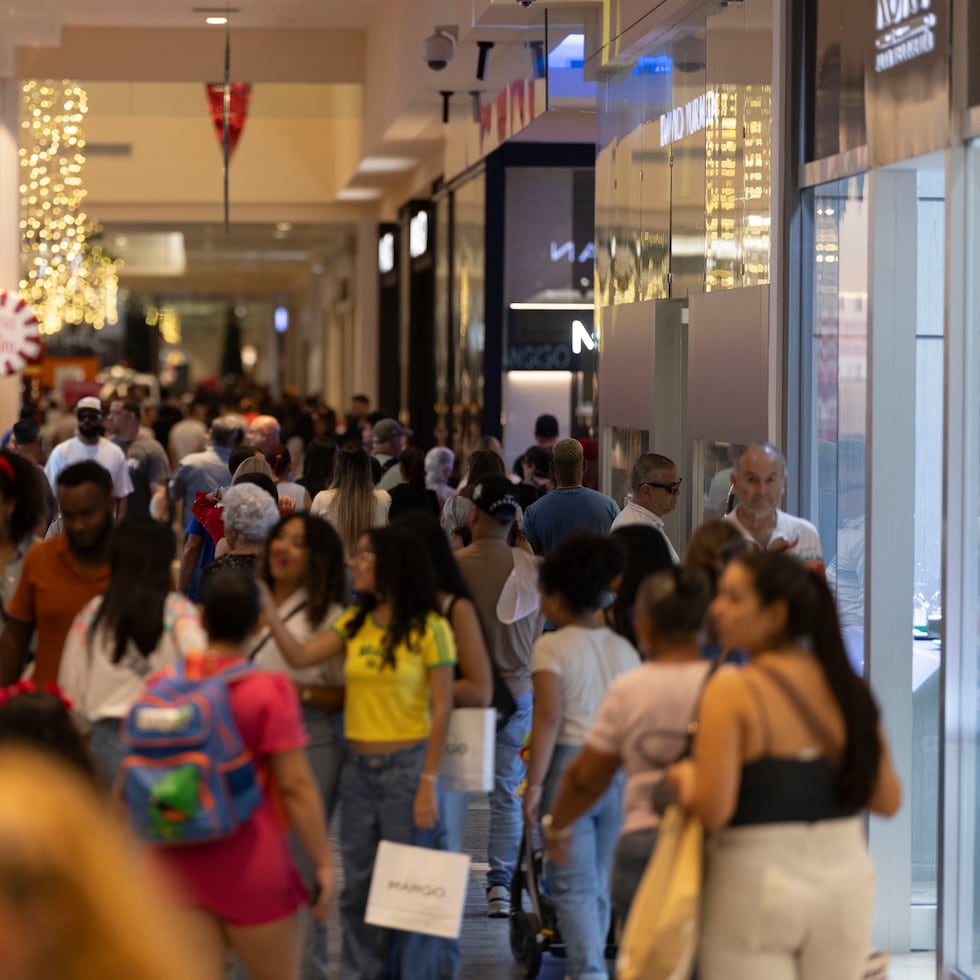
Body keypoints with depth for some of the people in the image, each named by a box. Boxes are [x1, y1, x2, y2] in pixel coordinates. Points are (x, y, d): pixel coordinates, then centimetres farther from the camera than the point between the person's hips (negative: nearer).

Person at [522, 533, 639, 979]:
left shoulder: (552, 646, -6)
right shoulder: (624, 648, 10)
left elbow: (548, 717, -15)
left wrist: (534, 784, -13)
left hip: (569, 765, -5)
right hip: (620, 771, 5)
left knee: (573, 887, -2)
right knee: (598, 884, 14)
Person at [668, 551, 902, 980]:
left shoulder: (732, 690, -13)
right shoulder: (847, 687, 2)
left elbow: (713, 810, -19)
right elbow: (888, 799, 5)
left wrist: (684, 779, 1)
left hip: (756, 884, -5)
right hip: (845, 881, 5)